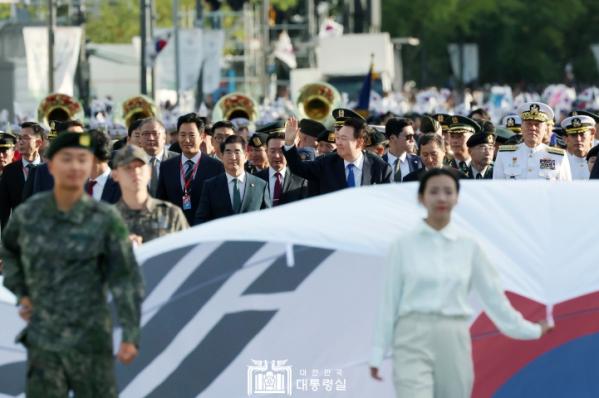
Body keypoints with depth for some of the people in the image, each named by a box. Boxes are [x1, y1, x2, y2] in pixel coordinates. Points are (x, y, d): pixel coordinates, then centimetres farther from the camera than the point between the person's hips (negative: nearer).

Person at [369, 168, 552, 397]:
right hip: (413, 343, -3)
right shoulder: (403, 246, 1)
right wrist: (378, 354, 2)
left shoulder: (469, 246, 7)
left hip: (453, 344, 3)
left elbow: (493, 295, 14)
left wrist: (531, 331, 17)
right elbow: (389, 301, 3)